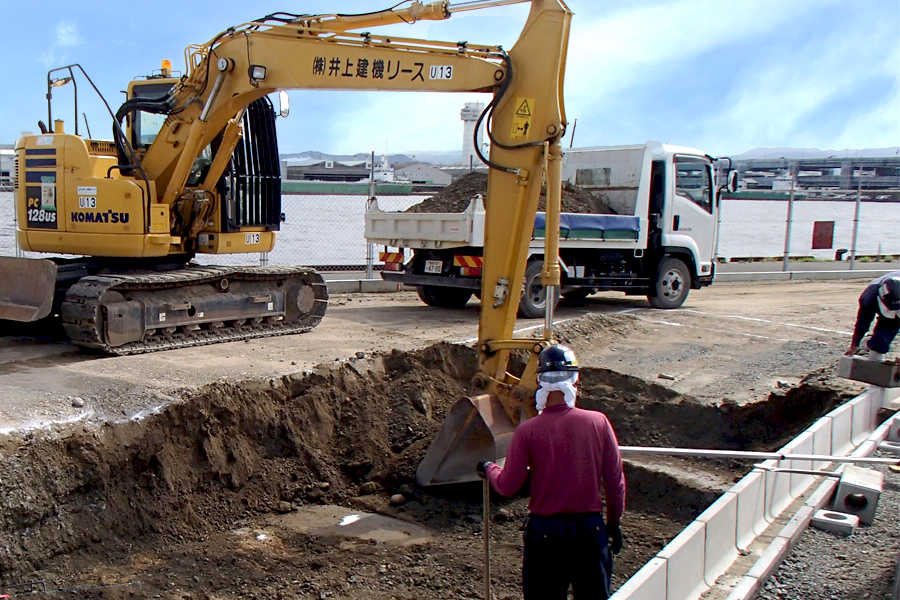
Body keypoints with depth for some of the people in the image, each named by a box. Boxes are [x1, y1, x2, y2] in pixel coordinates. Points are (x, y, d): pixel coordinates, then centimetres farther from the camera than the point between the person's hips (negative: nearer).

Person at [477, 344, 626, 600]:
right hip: (591, 527, 2)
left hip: (545, 531, -1)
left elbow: (508, 487, -7)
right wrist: (614, 521, 14)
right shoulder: (598, 422, -9)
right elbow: (615, 481, -2)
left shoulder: (527, 431, -14)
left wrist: (488, 469, 14)